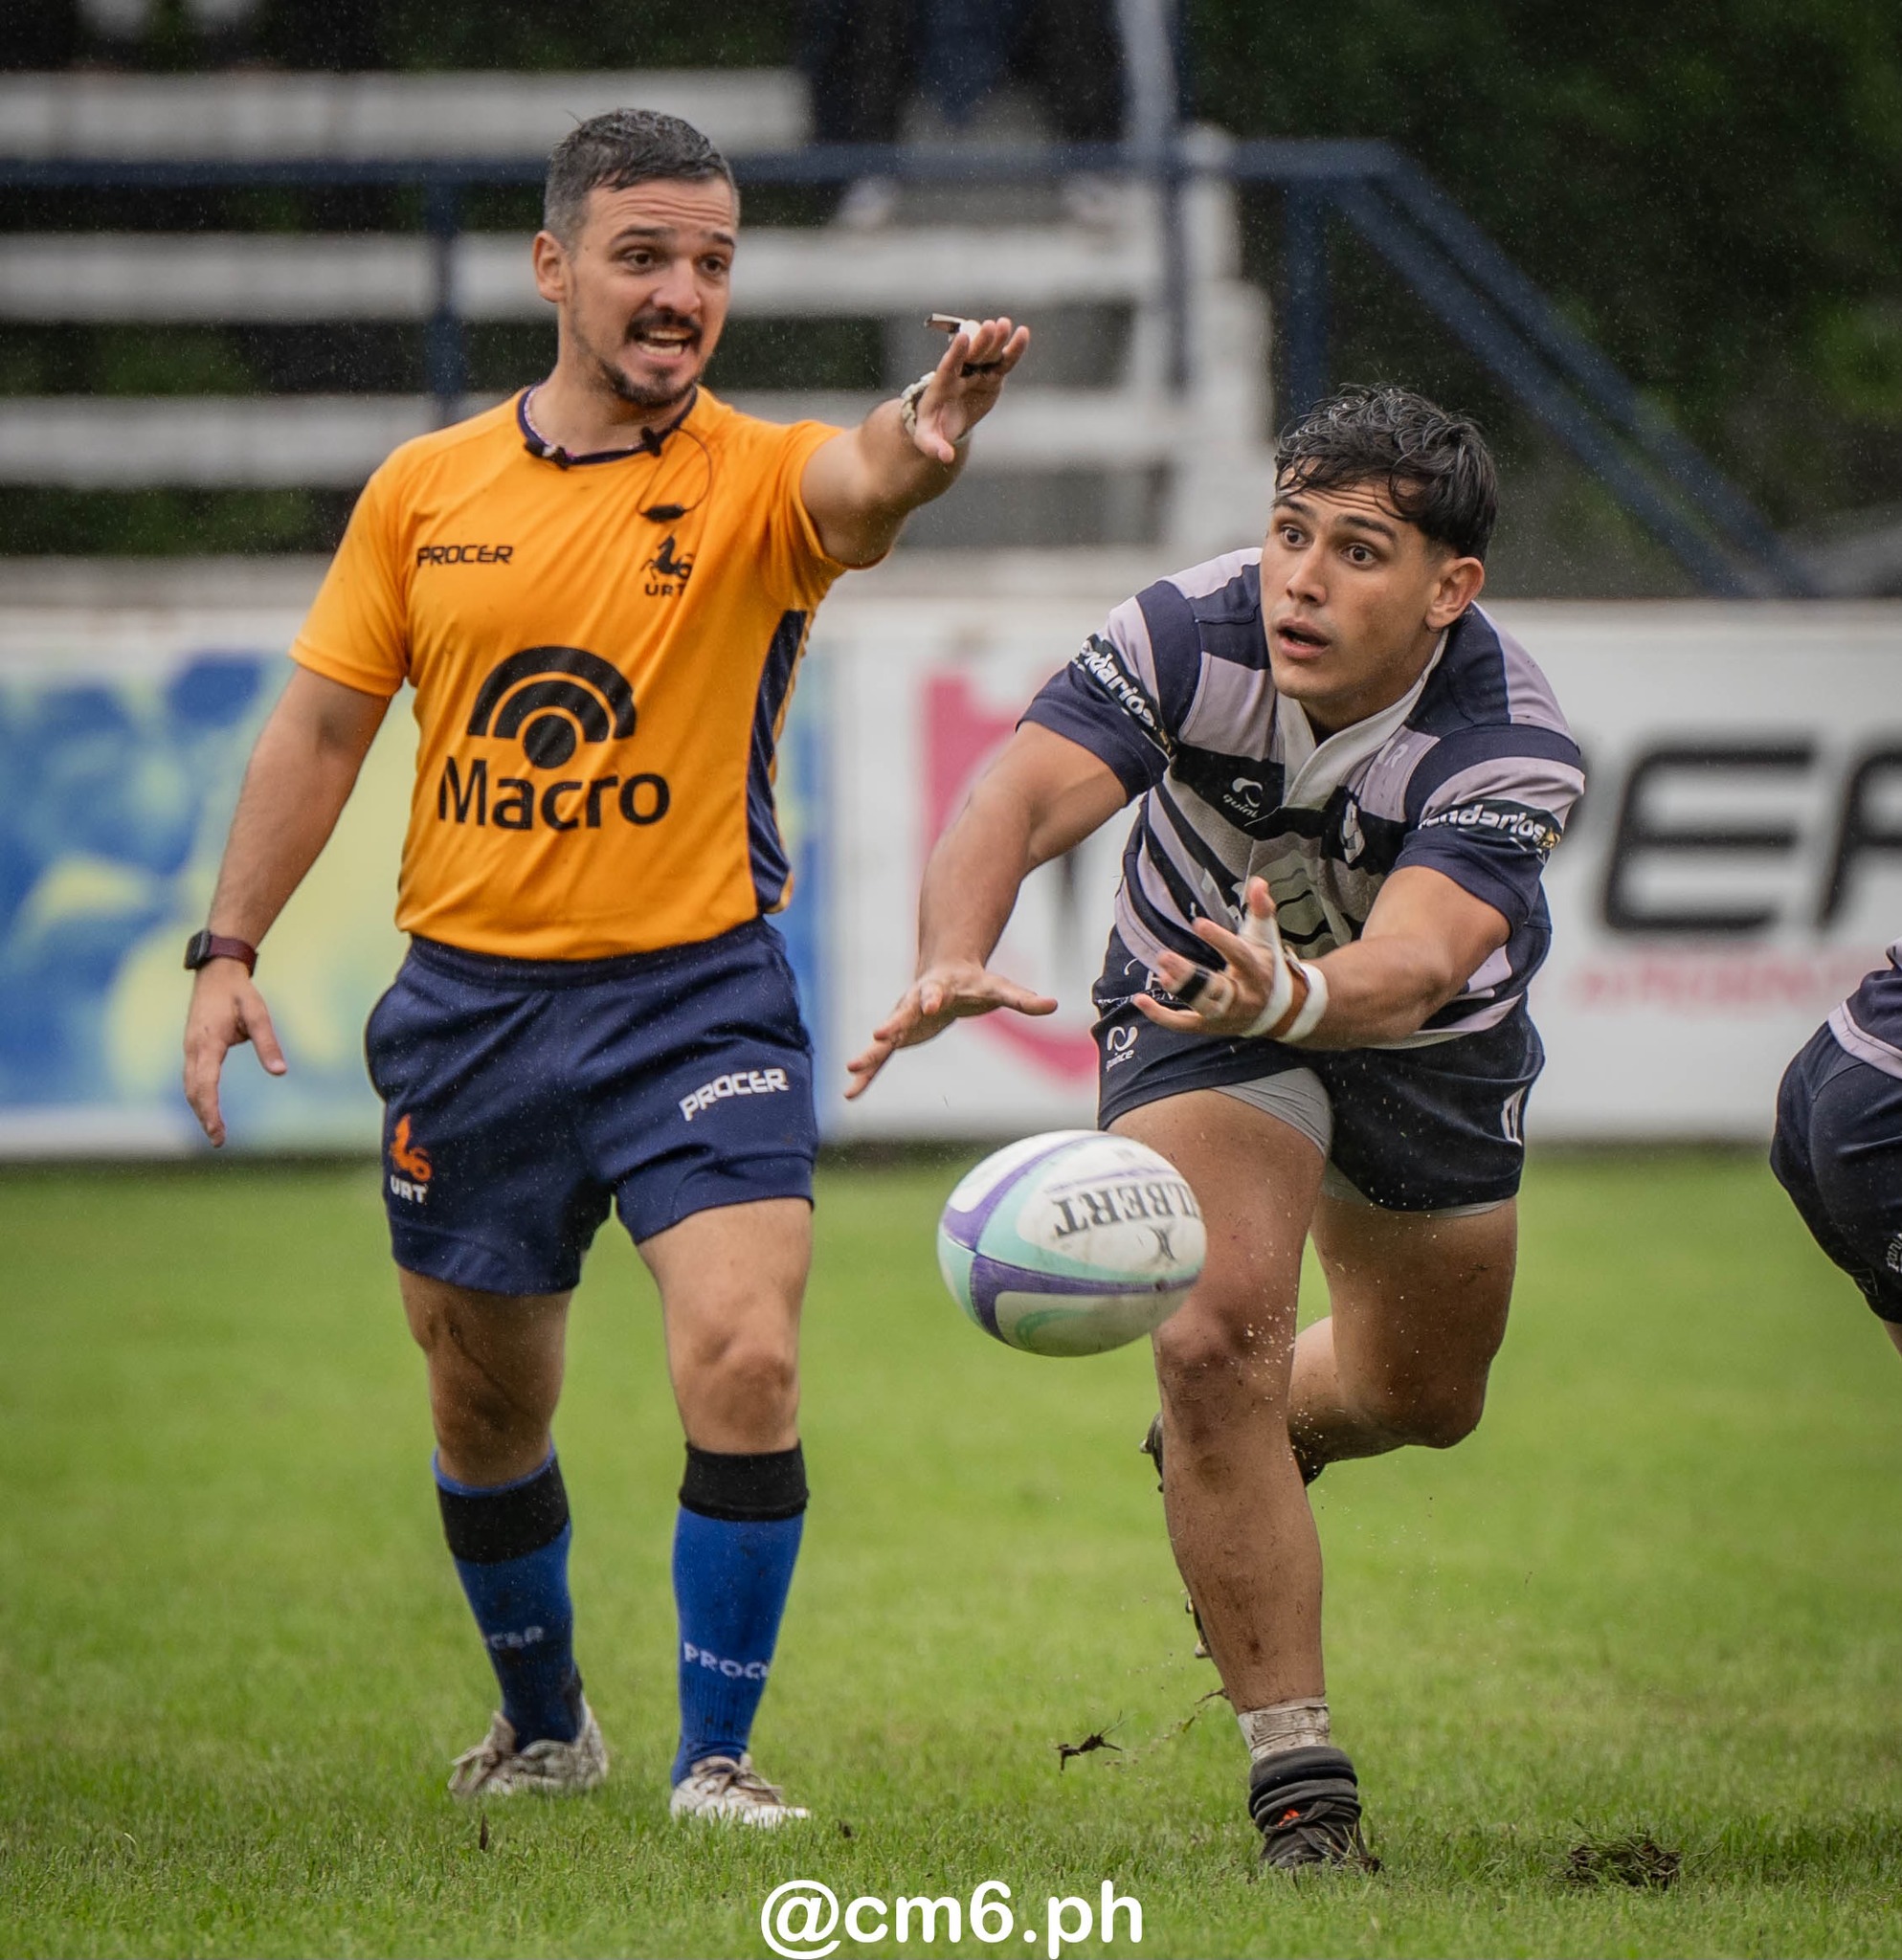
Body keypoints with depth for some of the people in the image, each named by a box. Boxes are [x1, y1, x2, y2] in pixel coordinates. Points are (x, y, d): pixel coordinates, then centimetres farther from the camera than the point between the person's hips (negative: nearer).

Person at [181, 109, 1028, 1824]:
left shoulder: (759, 479, -6)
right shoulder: (423, 489, 3)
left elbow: (860, 480, -30)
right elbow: (321, 729, 10)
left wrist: (926, 437, -54)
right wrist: (228, 949, 3)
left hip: (698, 993, -3)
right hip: (467, 1000, 3)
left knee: (744, 1364, -19)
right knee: (485, 1409, 14)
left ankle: (716, 1759, -5)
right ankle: (544, 1725, 38)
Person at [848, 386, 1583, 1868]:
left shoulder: (1513, 746, -34)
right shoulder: (1193, 636, -31)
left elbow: (1413, 963, -50)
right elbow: (1018, 800, -42)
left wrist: (1296, 996, -72)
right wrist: (951, 964, -63)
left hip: (1433, 1035, 2)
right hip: (1201, 992, -1)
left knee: (1426, 1394, 18)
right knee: (1221, 1334, -23)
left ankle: (1235, 1452, 56)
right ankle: (1299, 1787, -15)